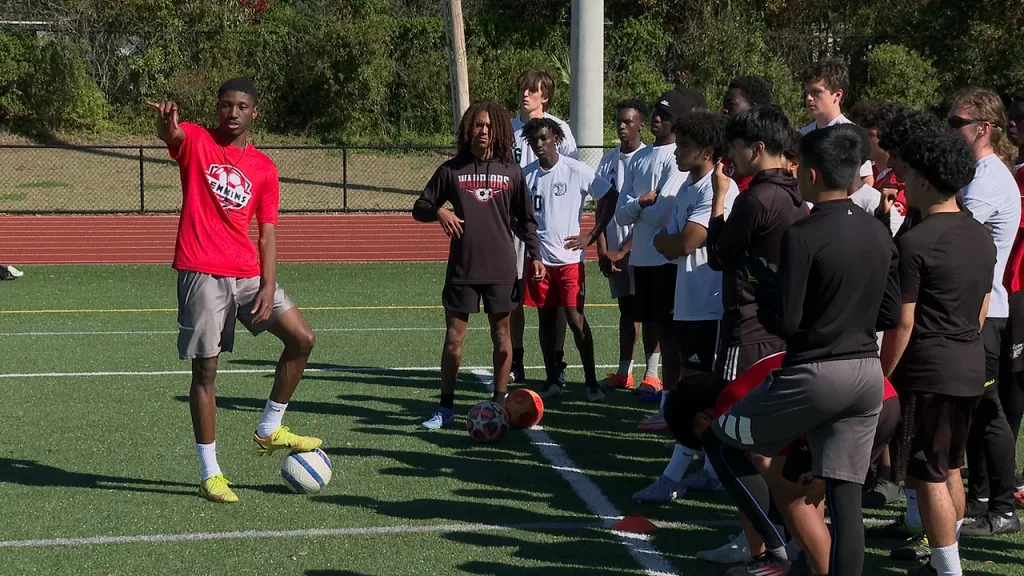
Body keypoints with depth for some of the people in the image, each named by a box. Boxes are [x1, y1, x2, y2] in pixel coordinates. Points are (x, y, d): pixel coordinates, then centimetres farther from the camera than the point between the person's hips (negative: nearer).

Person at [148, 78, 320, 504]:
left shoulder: (264, 168, 9)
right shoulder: (196, 141, 0)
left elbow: (267, 233, 7)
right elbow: (171, 134, -25)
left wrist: (268, 286, -7)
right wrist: (167, 121, -51)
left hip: (248, 274, 4)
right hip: (201, 273, -4)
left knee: (301, 338, -2)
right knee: (205, 371, -1)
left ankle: (269, 431, 16)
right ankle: (210, 473, 8)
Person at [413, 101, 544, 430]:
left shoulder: (511, 172, 5)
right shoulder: (451, 170, 3)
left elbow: (525, 218, 12)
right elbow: (420, 208, 8)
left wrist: (535, 255, 4)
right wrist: (439, 211, -13)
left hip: (501, 268, 1)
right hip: (461, 267, 0)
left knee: (501, 335, 6)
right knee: (454, 336, 1)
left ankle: (499, 405, 17)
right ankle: (445, 409, 9)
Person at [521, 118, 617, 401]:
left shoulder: (576, 170, -7)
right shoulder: (527, 175, 5)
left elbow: (610, 197, -3)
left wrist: (592, 236, -5)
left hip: (569, 258, -4)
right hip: (539, 259, 4)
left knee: (576, 319, -7)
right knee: (546, 319, 8)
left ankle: (591, 382, -1)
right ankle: (552, 381, 16)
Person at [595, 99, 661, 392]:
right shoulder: (608, 161, 9)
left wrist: (623, 250, -12)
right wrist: (602, 250, -1)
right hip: (614, 250, 5)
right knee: (626, 308, 11)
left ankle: (651, 374, 0)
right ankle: (624, 373, 16)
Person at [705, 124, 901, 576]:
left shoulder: (802, 235, -13)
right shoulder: (879, 234, 8)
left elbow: (784, 321, -15)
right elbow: (890, 315, 12)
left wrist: (761, 292, 4)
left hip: (815, 373, -6)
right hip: (868, 374, 6)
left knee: (719, 438, 12)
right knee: (845, 495, 7)